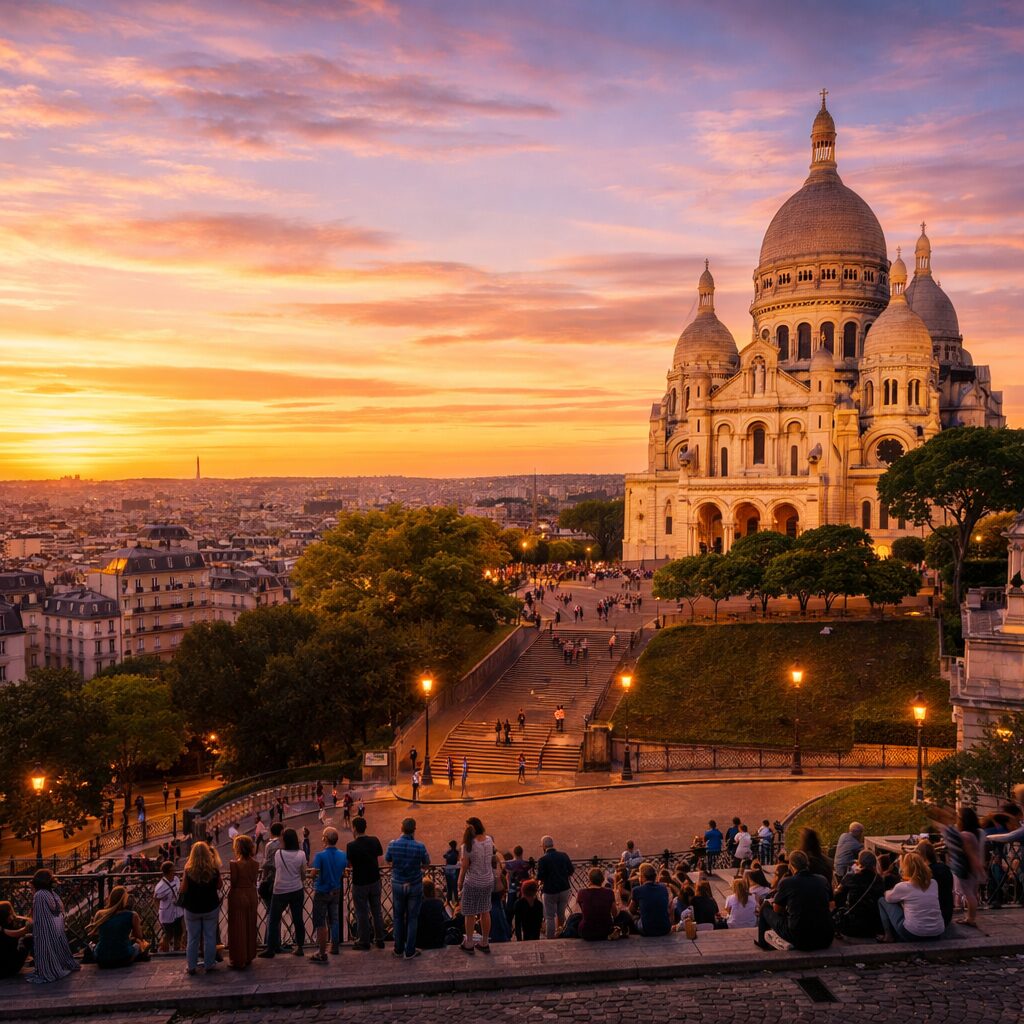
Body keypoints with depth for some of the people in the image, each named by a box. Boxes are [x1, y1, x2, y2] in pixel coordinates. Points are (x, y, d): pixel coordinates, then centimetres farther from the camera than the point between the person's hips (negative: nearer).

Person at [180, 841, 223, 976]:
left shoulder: (188, 870, -16)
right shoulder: (214, 870, -12)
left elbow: (183, 889, -8)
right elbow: (219, 885, 1)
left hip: (192, 909, 0)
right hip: (211, 908, 0)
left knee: (192, 938, 11)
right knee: (210, 937, 11)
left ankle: (191, 966, 16)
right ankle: (209, 965, 16)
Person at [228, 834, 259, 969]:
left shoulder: (235, 864, -20)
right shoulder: (255, 863, -2)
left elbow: (233, 882, -16)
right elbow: (254, 880, 3)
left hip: (238, 896, -6)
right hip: (252, 896, 6)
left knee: (238, 929, 6)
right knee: (250, 927, 17)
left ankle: (239, 961, 12)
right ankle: (249, 957, 28)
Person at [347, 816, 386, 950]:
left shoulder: (351, 846, -19)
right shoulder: (375, 841, -6)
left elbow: (348, 863, -8)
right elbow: (379, 859, 2)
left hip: (360, 883, -4)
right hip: (375, 880, 4)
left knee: (362, 913, 9)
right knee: (376, 911, 15)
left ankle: (364, 941, 19)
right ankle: (379, 939, 23)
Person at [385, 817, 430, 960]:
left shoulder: (393, 844, -13)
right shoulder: (419, 846, -19)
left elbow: (388, 860, 6)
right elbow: (426, 862, -1)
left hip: (397, 885, 2)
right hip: (415, 885, -2)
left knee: (398, 917, 16)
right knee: (412, 918, 8)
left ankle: (399, 949, 24)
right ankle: (410, 951, 13)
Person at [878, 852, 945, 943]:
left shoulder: (903, 887, -8)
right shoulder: (934, 883, 5)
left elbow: (888, 898, 11)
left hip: (913, 935, -5)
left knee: (882, 901, 13)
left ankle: (889, 937, 16)